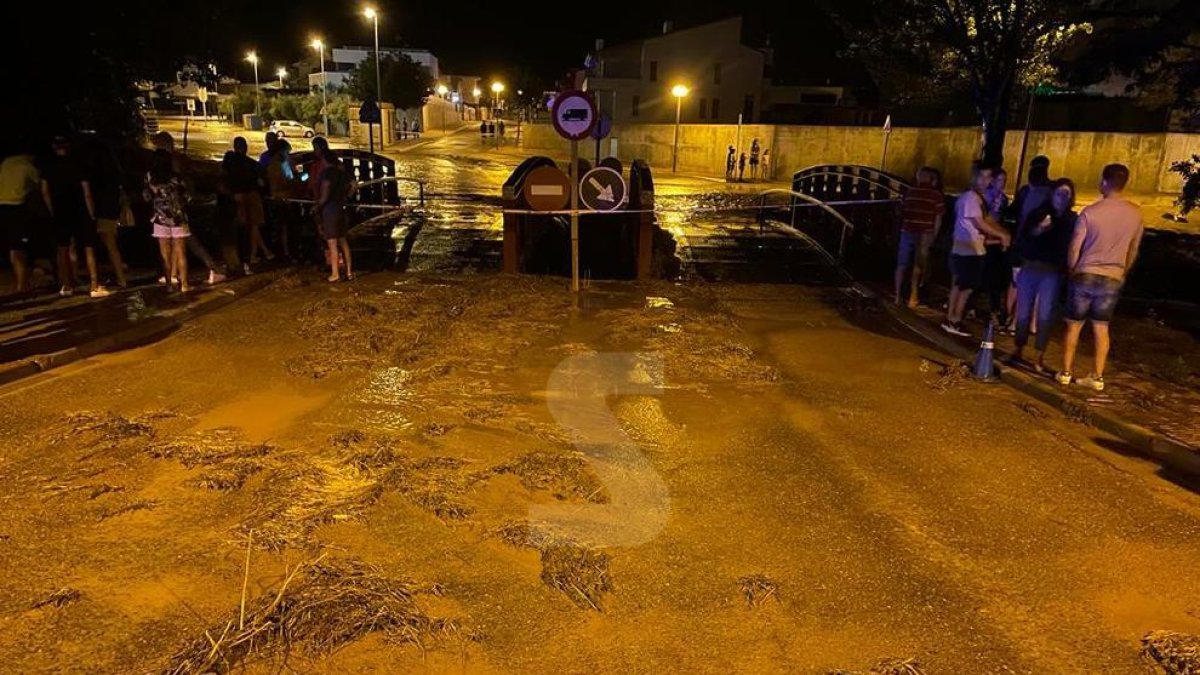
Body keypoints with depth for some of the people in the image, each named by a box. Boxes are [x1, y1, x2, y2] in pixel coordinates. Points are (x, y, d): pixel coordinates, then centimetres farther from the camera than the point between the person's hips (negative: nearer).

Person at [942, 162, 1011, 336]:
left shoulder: (977, 197, 15)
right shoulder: (970, 197, -16)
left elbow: (988, 220, 14)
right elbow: (979, 224, -18)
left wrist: (1004, 233, 2)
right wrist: (1001, 235, -9)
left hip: (967, 249, 10)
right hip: (968, 250, -10)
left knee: (959, 285, 12)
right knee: (967, 287, -4)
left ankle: (951, 319, 18)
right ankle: (954, 322, 2)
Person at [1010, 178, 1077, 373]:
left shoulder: (1072, 220, 3)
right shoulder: (1038, 214, 7)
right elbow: (1021, 241, 2)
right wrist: (1036, 231, -15)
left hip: (1052, 274, -1)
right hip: (1029, 269, 2)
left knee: (1045, 315, -2)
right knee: (1023, 313, 6)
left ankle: (1040, 358, 4)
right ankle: (1019, 351, 20)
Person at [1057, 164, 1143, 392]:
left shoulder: (1090, 212, -13)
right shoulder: (1136, 213, -1)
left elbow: (1074, 248, -7)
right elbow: (1133, 250, 10)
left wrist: (1071, 271, 11)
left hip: (1085, 275, -3)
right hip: (1112, 279, 3)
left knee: (1074, 325, 8)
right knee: (1101, 328, 11)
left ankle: (1066, 372, 12)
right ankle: (1097, 377, 12)